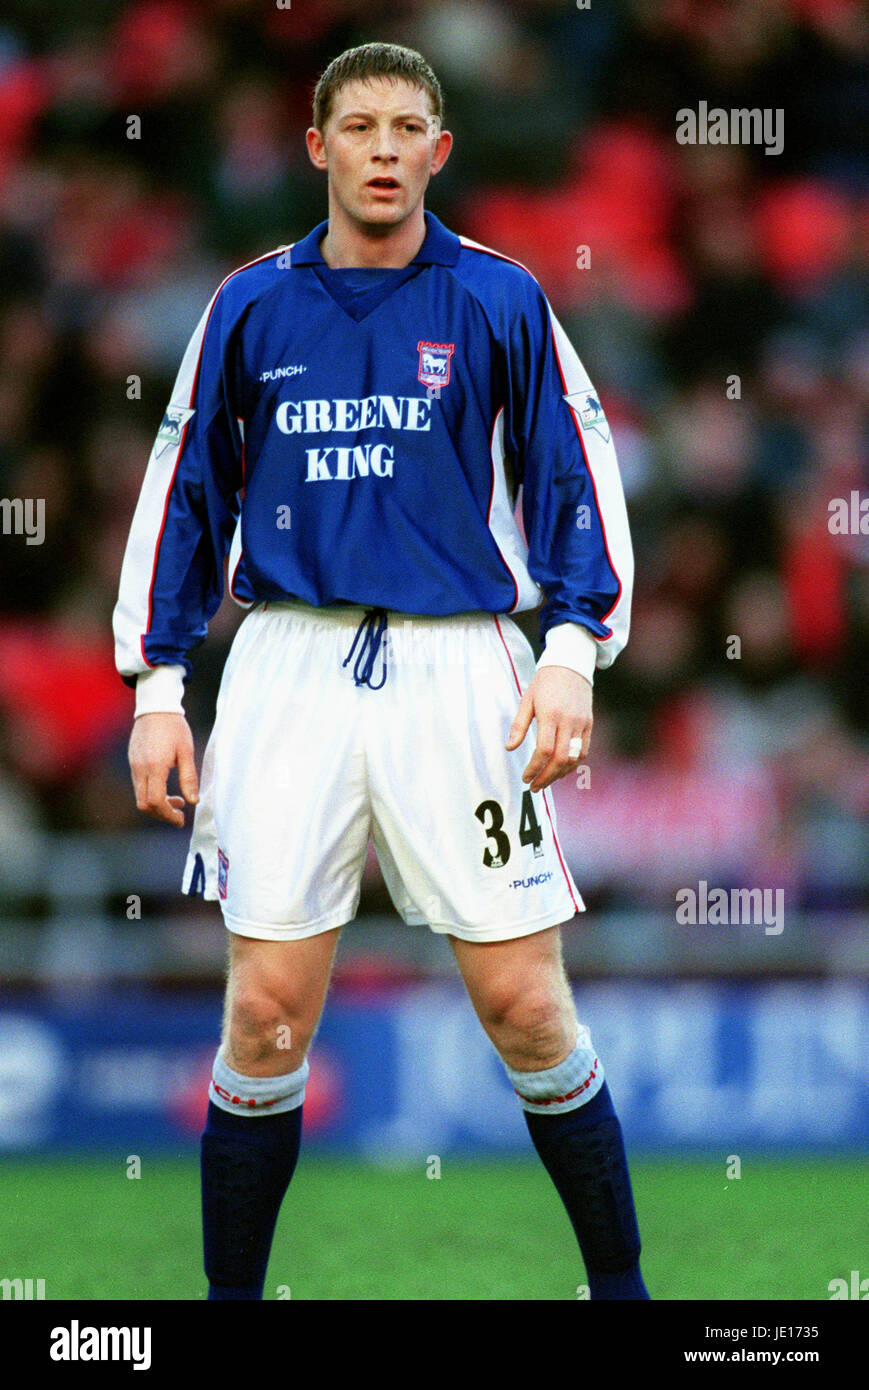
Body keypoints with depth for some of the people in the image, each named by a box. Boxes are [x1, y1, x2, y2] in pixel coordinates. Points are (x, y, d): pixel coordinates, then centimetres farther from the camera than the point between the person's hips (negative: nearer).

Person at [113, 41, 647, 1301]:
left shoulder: (500, 300, 4)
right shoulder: (253, 306, 8)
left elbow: (574, 476, 7)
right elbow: (184, 489, 13)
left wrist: (573, 649, -6)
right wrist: (157, 687, 8)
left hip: (457, 665, -1)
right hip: (292, 665, 1)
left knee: (527, 1009, -3)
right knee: (268, 1013, -2)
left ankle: (621, 1283, 10)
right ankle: (230, 1293, 10)